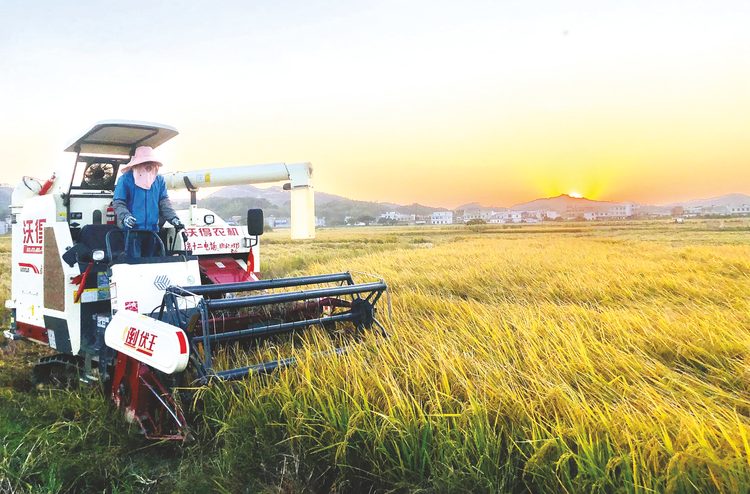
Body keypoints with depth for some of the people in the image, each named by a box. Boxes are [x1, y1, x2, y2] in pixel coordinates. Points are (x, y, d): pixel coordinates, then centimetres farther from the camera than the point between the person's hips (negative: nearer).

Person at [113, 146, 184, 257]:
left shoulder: (159, 180, 9)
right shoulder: (125, 179, -4)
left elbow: (164, 202, 10)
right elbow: (118, 203, -4)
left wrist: (173, 218, -6)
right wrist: (125, 217, -23)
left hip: (152, 230, 4)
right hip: (132, 230, -4)